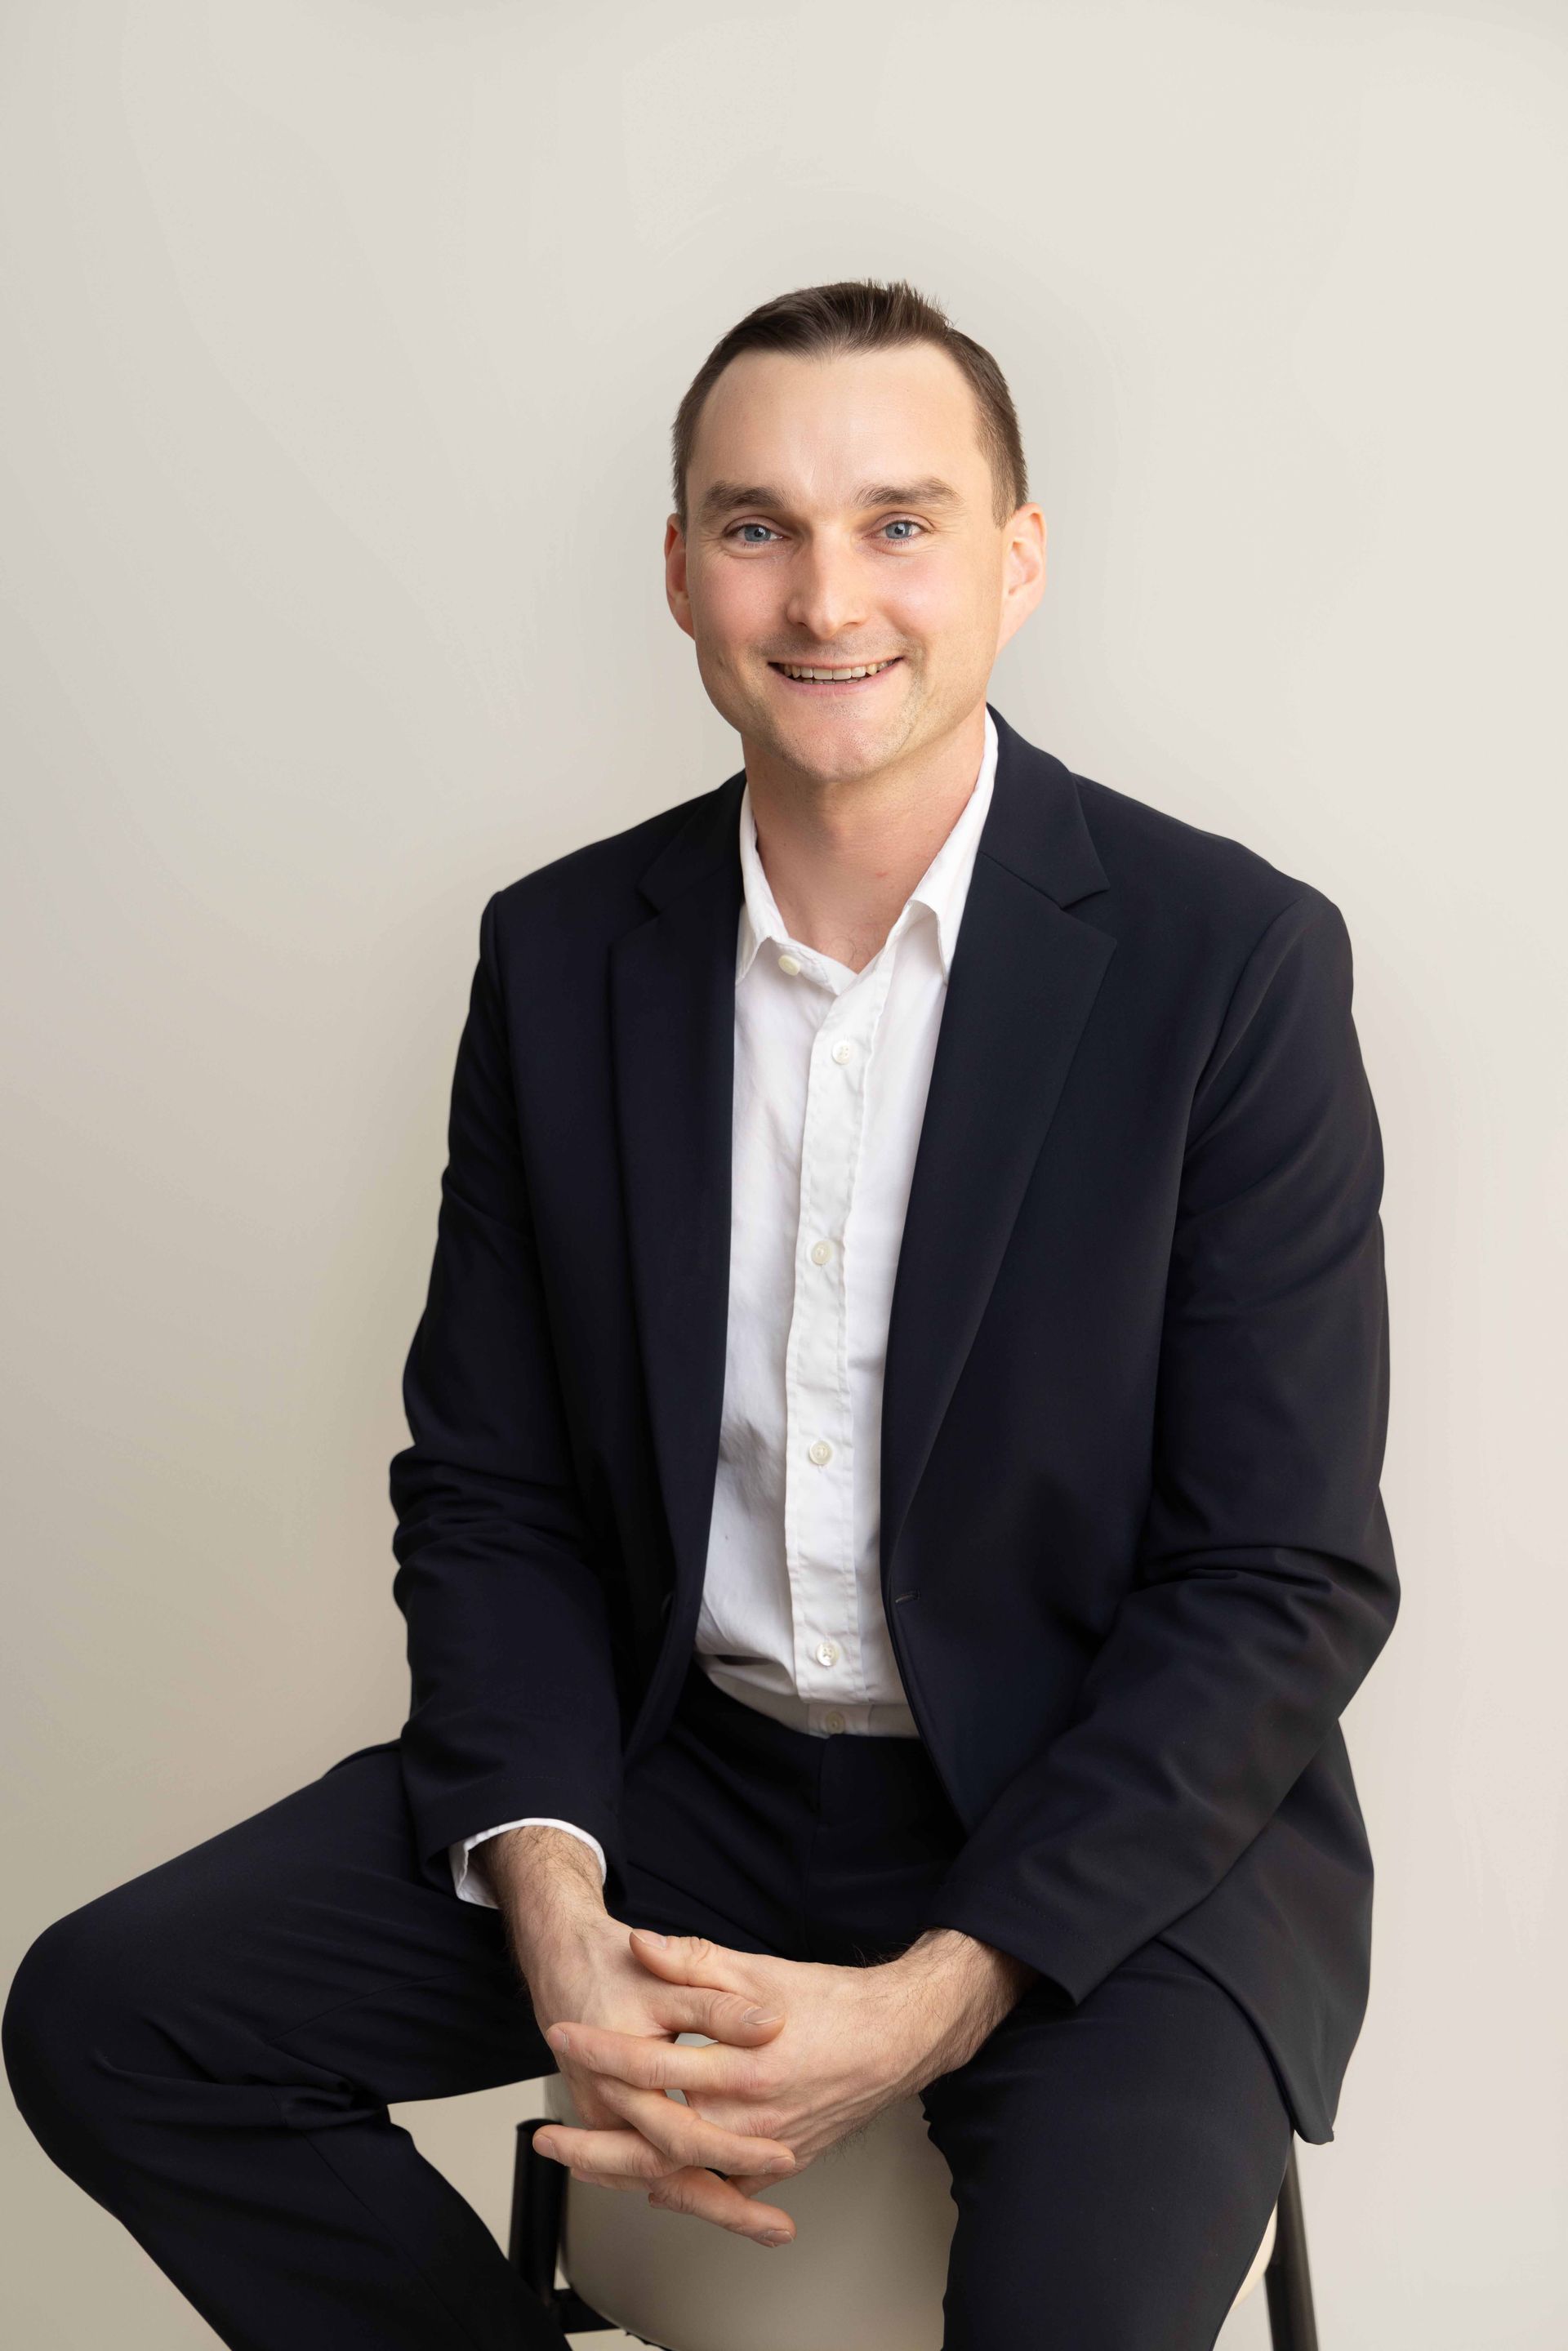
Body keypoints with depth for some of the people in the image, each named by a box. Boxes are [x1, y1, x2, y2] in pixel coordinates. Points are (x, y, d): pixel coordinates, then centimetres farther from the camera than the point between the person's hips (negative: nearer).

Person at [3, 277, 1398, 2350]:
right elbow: (490, 1489, 4)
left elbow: (1290, 1582, -12)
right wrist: (554, 1914, -13)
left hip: (1112, 1814, -3)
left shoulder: (1233, 958, -11)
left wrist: (928, 2003, -20)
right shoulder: (560, 951, 1)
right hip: (677, 1771, 4)